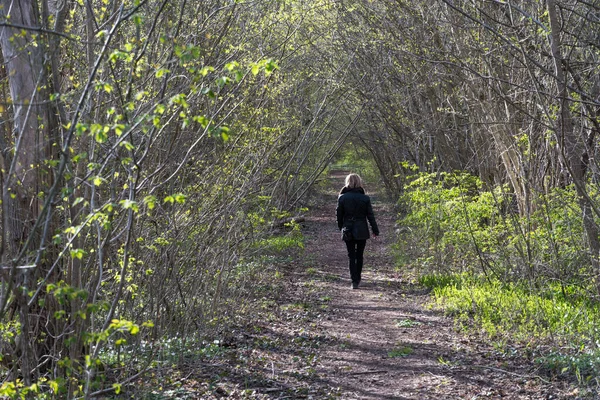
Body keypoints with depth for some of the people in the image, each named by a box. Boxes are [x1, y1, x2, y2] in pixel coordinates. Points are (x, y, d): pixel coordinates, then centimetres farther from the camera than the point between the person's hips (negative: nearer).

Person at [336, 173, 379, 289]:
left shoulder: (342, 197, -6)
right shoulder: (365, 198, -6)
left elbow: (339, 215, 0)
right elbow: (370, 216, -2)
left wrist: (341, 228, 15)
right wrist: (375, 230, 7)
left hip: (348, 230, 0)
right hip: (361, 231, 0)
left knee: (351, 256, 4)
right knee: (359, 255, 14)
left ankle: (354, 281, -4)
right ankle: (357, 279, 22)